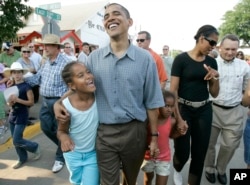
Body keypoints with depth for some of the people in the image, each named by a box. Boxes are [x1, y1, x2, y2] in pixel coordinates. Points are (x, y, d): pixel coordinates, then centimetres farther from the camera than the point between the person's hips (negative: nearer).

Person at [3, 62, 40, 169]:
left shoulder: (26, 86, -12)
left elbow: (31, 102, -14)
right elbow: (9, 103, 14)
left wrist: (18, 100, -23)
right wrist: (10, 102, -9)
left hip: (22, 116, -7)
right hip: (12, 115, 7)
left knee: (17, 141, -7)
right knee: (15, 140, 12)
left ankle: (35, 147, 18)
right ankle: (22, 158, 30)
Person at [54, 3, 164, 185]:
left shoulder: (145, 58, -5)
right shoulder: (94, 57, 0)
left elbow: (152, 102, -2)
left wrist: (154, 136, 0)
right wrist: (59, 103, -6)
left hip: (134, 131, 0)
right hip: (104, 132, 1)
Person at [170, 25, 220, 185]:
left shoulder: (211, 62, 7)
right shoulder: (181, 59, -8)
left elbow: (214, 94, 10)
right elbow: (173, 90, -11)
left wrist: (215, 78, -9)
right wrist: (178, 118, -17)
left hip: (204, 111, 5)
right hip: (183, 109, -4)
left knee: (200, 153, 10)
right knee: (182, 153, -1)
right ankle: (177, 171, 36)